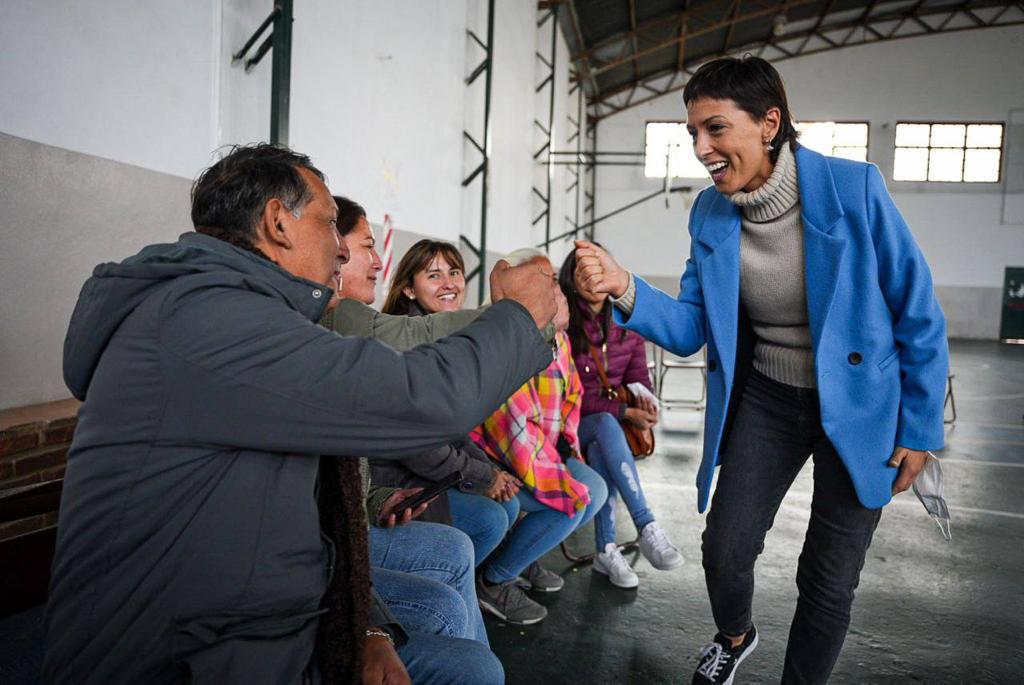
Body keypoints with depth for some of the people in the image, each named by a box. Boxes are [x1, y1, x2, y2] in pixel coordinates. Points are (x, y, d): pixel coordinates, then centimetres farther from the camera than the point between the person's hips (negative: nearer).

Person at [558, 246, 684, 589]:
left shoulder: (627, 329, 5)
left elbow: (639, 381, 4)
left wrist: (645, 404, -20)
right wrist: (623, 411, -23)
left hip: (617, 427, 4)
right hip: (572, 427, -3)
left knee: (600, 451, -31)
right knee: (606, 425, -35)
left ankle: (606, 550, -25)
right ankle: (647, 528, -38)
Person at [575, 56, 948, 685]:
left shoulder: (854, 187, -19)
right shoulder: (711, 214, -7)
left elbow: (919, 313, -10)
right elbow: (691, 328, -6)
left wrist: (920, 428, -6)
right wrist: (626, 290, -25)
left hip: (859, 405, -2)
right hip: (766, 398, 3)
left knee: (829, 581, 5)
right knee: (725, 549, 2)